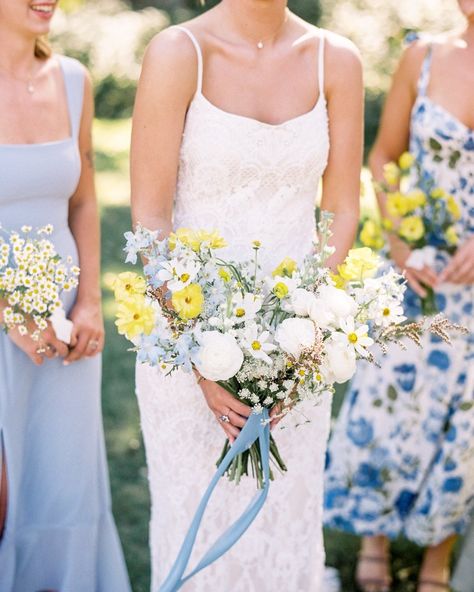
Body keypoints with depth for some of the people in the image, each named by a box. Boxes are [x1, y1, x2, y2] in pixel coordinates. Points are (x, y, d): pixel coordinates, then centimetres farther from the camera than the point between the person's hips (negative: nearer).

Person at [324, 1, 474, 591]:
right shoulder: (423, 59, -3)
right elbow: (383, 156, 5)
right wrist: (398, 240, -7)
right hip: (415, 269, 1)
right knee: (386, 402, 5)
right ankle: (374, 536, 31)